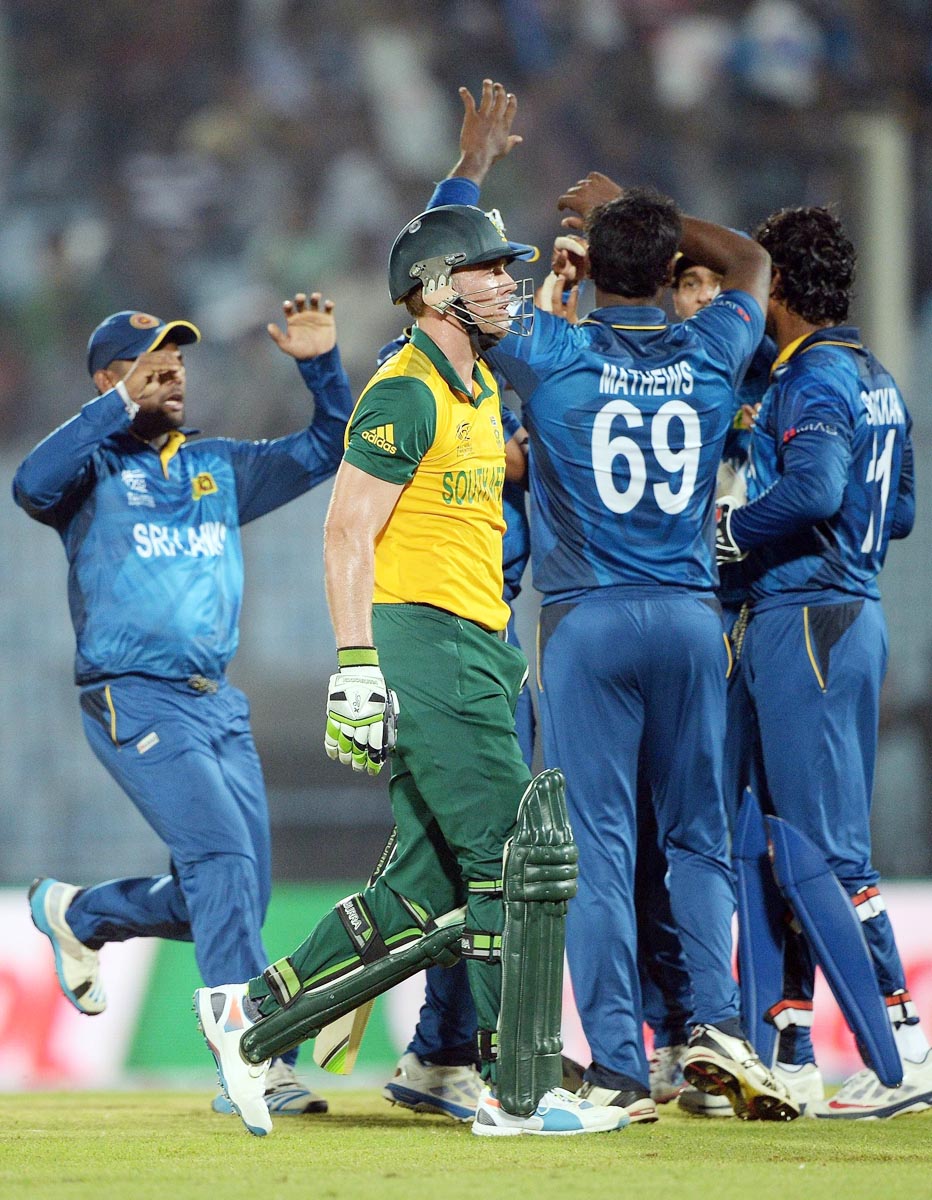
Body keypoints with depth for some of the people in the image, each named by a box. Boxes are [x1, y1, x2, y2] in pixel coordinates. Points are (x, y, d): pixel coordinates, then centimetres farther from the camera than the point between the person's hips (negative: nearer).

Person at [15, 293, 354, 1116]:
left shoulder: (219, 469, 19)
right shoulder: (93, 468, 1)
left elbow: (324, 450, 18)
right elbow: (33, 485, -22)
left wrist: (321, 365, 3)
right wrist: (121, 407, -24)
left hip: (219, 705, 7)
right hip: (133, 701, -7)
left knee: (234, 892, 7)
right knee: (221, 851, -20)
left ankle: (76, 913, 32)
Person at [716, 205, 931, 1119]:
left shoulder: (813, 378, -12)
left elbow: (812, 489, -27)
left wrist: (731, 528, -12)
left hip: (804, 619, -10)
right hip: (854, 611, 10)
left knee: (829, 847, -11)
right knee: (792, 839, 12)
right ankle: (789, 1052, 15)